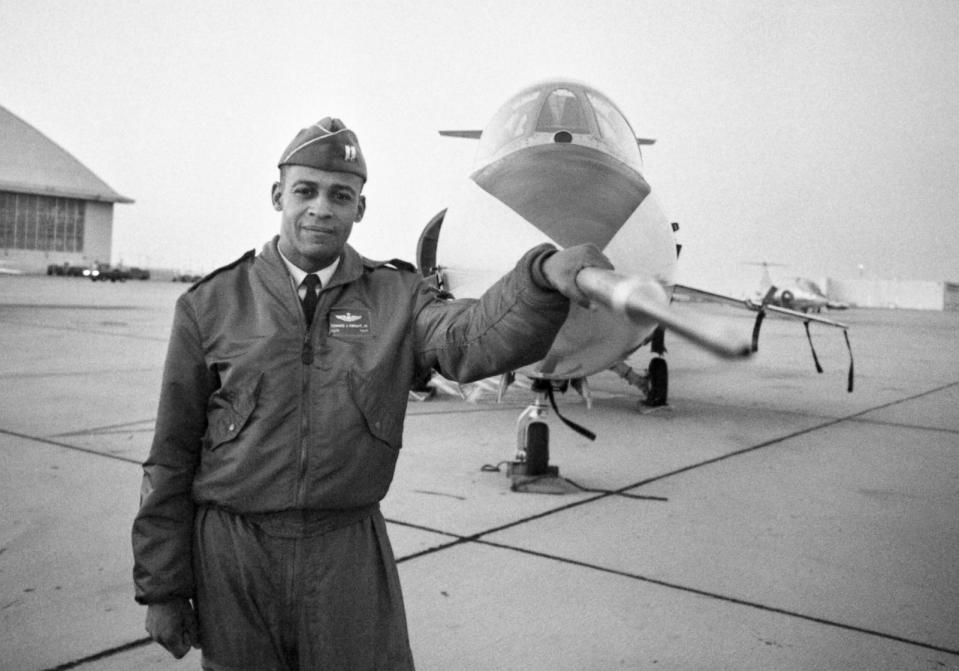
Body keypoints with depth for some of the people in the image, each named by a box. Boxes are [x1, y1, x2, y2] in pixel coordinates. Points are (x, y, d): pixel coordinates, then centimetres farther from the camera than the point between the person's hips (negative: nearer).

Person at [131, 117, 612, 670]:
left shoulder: (396, 297, 0)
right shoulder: (212, 303, -1)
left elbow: (473, 341, -22)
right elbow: (172, 456, 3)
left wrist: (545, 276, -42)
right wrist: (161, 587, 4)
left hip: (351, 557, 0)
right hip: (232, 556, 0)